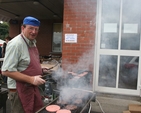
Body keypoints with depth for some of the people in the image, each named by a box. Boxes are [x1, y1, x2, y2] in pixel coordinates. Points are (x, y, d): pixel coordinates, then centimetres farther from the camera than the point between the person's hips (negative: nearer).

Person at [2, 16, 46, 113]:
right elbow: (6, 71, -24)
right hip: (20, 88, -8)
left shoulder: (32, 42, 7)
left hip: (33, 86, 8)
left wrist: (39, 69, 9)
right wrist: (31, 79, -25)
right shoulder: (16, 43, -20)